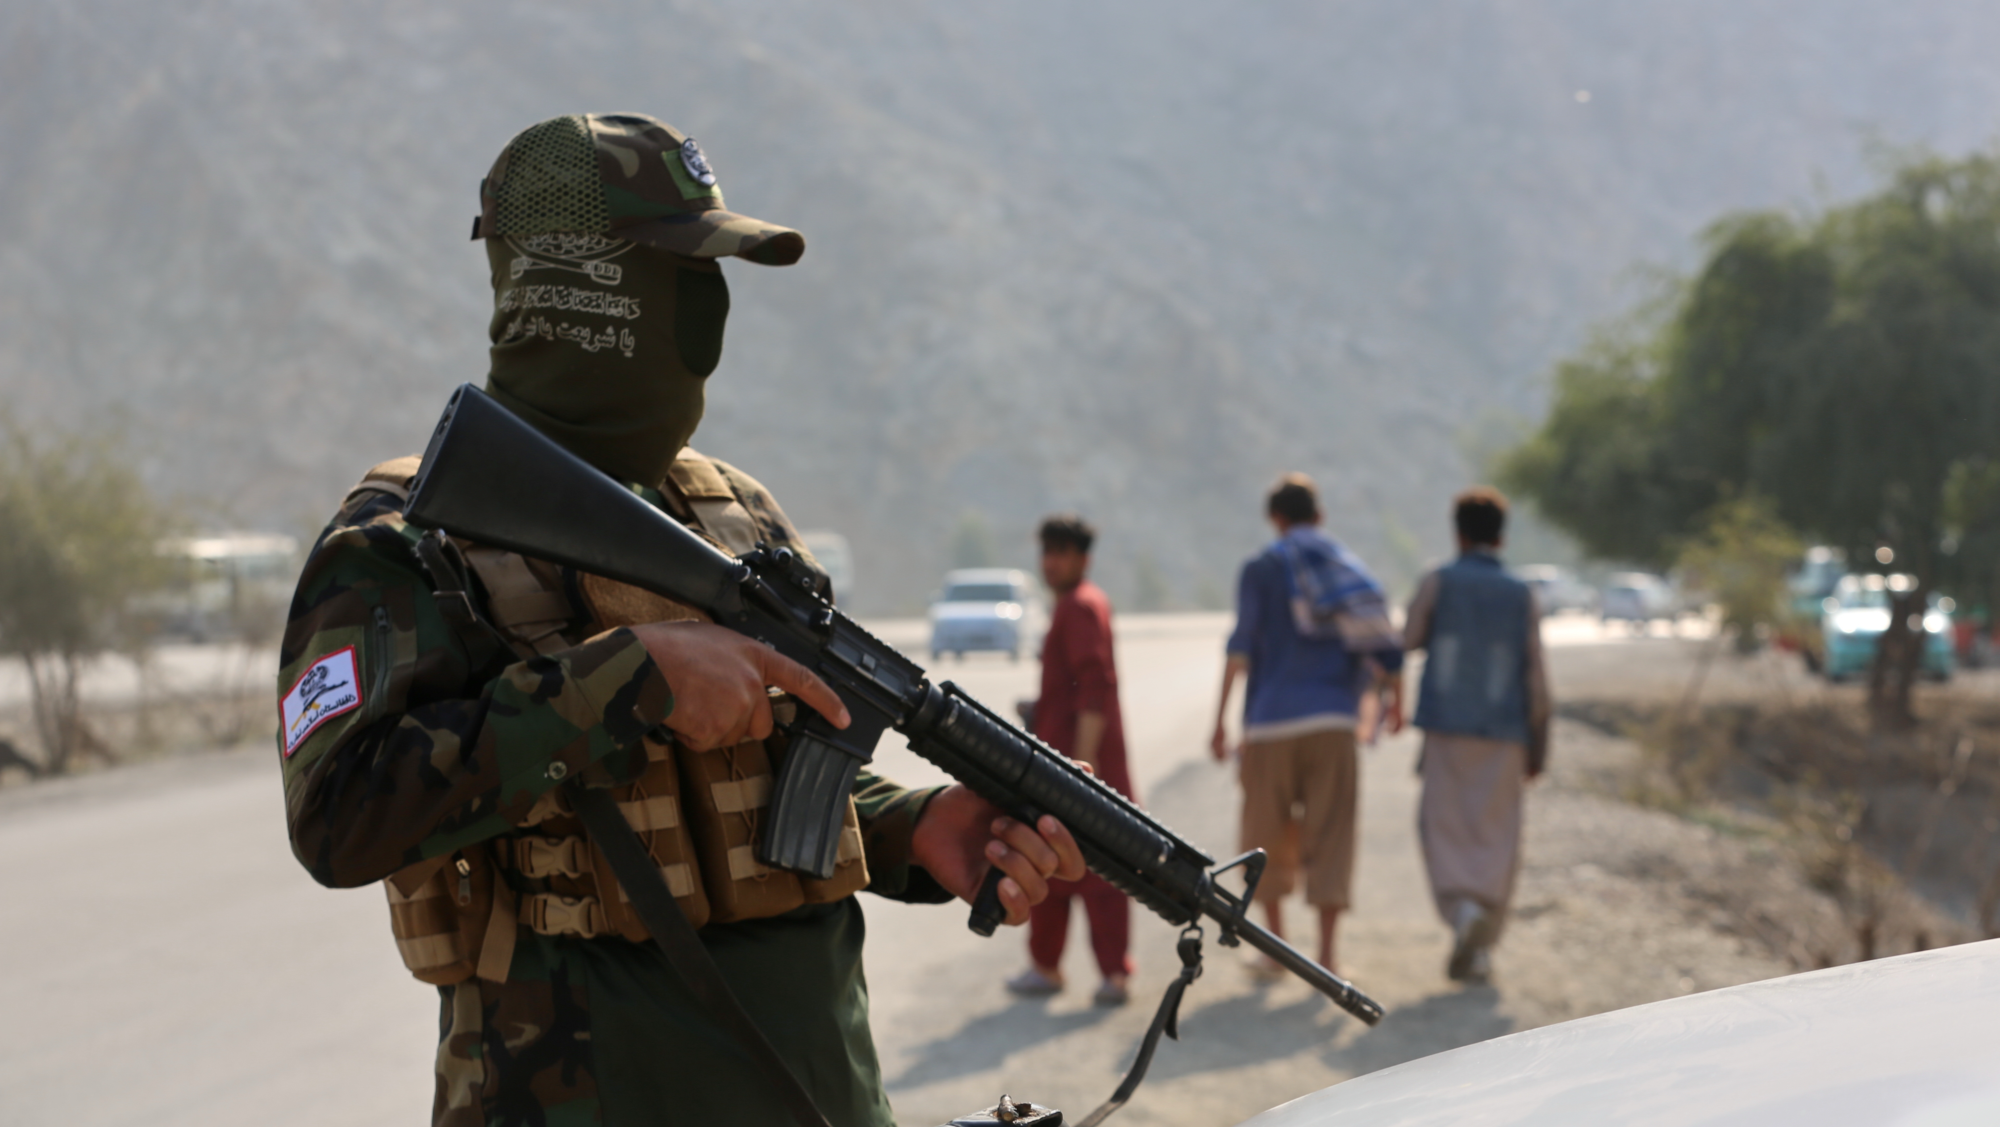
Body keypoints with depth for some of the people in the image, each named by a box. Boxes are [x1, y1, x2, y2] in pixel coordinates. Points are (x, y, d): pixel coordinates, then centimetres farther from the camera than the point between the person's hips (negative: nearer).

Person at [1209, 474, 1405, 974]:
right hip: (1334, 721, 2)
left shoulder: (1261, 568, 1)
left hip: (1273, 718, -2)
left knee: (1267, 839, 12)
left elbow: (1242, 644, -8)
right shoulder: (1353, 569, 9)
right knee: (1330, 840, 2)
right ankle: (1326, 955, -6)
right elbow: (1380, 648, 5)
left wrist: (1220, 720, -8)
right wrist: (1392, 696, 24)